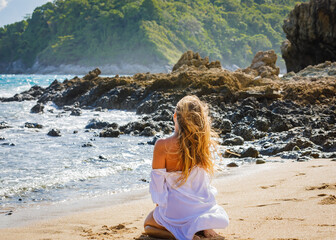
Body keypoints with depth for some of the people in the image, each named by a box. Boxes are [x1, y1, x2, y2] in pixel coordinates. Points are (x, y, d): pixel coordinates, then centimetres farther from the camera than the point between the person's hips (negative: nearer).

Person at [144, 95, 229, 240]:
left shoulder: (163, 146, -22)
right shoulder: (207, 143, -11)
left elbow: (157, 183, -13)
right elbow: (207, 178, 2)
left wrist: (160, 204, 6)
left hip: (176, 213, -4)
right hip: (206, 208, 4)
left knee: (148, 224, 29)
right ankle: (204, 227, 8)